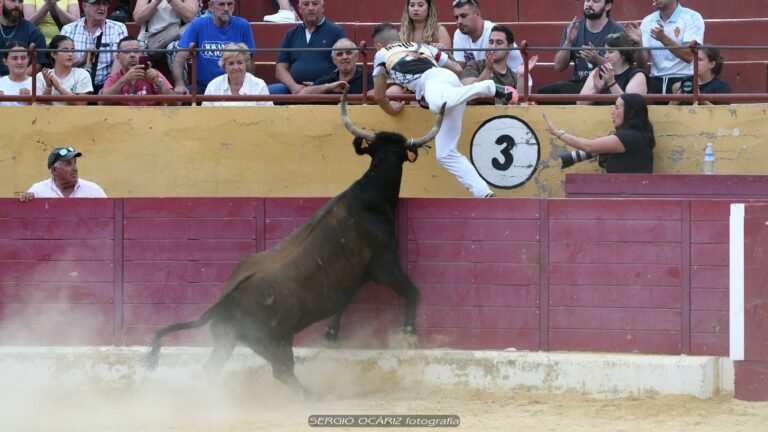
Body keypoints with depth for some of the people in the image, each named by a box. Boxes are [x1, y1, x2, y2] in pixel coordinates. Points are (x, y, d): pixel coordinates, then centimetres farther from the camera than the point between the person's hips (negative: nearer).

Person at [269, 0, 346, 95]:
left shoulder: (336, 31, 8)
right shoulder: (291, 34, 19)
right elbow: (281, 69, 14)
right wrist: (293, 86, -6)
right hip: (295, 89, 3)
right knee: (268, 91, -26)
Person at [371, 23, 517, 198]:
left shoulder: (382, 54, 27)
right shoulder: (424, 48, 40)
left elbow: (379, 95, 32)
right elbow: (458, 69, 38)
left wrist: (391, 110, 52)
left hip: (433, 79, -6)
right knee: (446, 154, 3)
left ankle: (488, 87, -38)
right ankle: (485, 195, -8)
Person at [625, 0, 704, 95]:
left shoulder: (692, 18, -3)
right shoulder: (648, 21, 10)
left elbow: (688, 56, -15)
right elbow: (642, 62, 5)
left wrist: (664, 39, -26)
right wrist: (638, 42, -13)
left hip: (685, 82, -4)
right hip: (656, 83, 4)